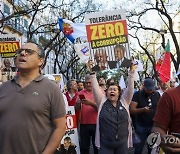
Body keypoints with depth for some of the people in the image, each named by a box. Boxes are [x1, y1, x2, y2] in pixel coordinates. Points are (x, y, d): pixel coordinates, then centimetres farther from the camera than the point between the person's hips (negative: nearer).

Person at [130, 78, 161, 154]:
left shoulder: (157, 94, 3)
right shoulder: (137, 94, -8)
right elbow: (131, 110, -13)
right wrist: (143, 109, -29)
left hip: (154, 126, 3)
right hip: (141, 127, -2)